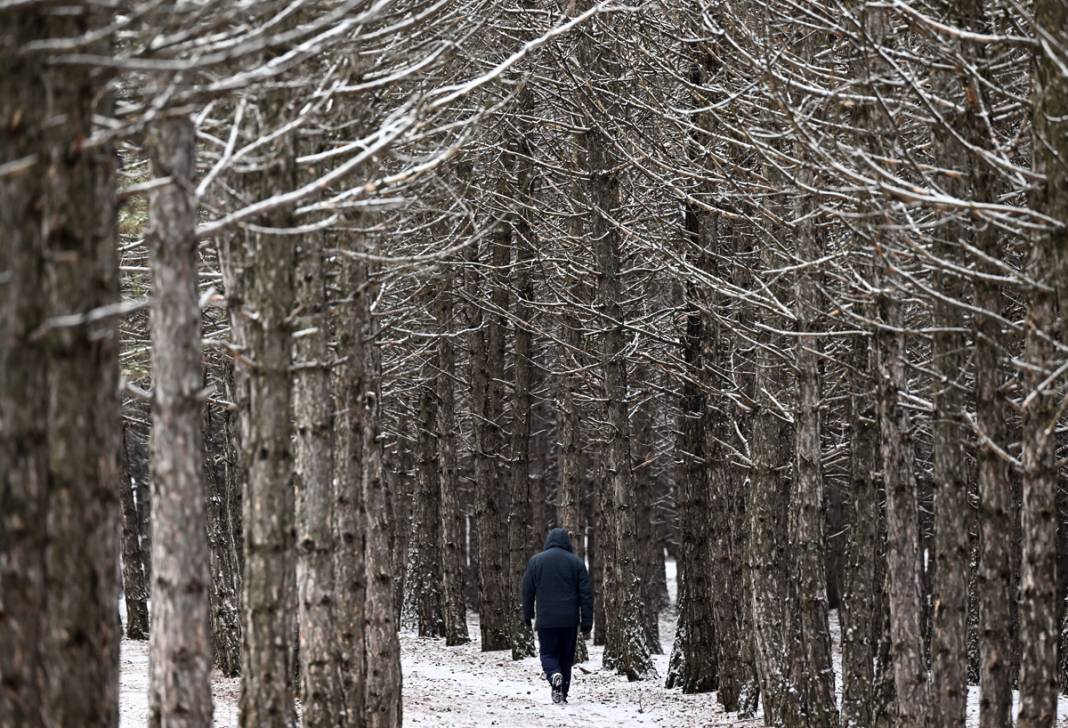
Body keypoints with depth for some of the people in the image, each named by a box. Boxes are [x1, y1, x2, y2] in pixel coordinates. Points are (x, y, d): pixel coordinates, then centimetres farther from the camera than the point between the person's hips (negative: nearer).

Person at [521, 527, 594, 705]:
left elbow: (528, 591, 6)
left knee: (548, 653, 6)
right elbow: (586, 595, 1)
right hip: (570, 621, 1)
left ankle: (555, 676, -24)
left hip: (546, 621, -1)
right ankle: (562, 694, 11)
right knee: (566, 657, 12)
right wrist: (587, 624, 4)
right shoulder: (576, 562, 2)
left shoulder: (535, 561, 2)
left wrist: (527, 615, 19)